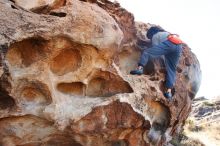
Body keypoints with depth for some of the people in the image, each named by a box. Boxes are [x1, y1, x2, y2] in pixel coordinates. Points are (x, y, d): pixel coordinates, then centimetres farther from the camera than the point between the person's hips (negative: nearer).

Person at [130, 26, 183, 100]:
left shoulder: (155, 36, 23)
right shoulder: (166, 33, 44)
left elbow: (155, 49, 15)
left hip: (169, 43, -6)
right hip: (179, 46, 6)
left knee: (146, 52, 1)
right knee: (171, 69, 9)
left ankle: (140, 68, -23)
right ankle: (169, 91, -1)